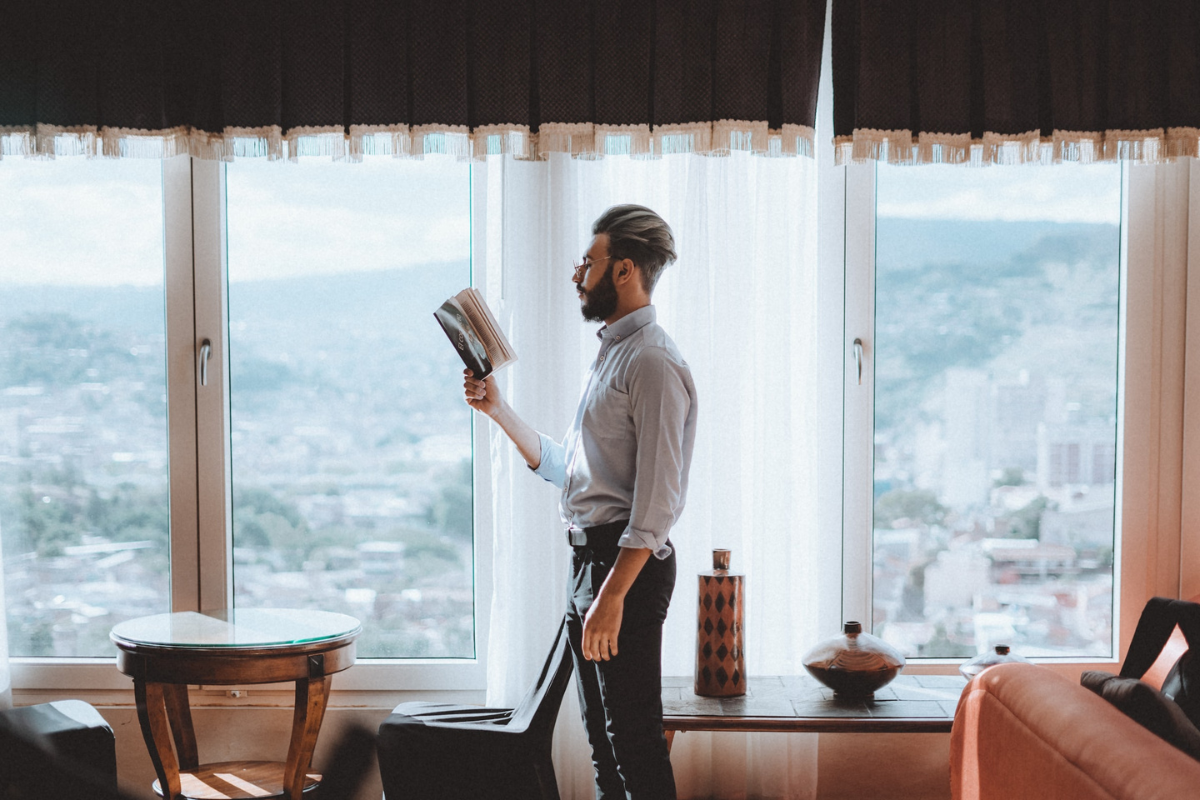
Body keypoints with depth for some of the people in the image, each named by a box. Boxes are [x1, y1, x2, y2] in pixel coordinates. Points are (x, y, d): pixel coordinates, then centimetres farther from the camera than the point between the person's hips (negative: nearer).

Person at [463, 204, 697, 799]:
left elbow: (657, 499, -21)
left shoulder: (652, 361, -15)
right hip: (589, 556, 10)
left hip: (626, 565, -10)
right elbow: (561, 467, 22)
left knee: (634, 739, -6)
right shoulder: (610, 354, 18)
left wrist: (612, 595, -24)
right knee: (602, 735, 16)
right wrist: (498, 411, 15)